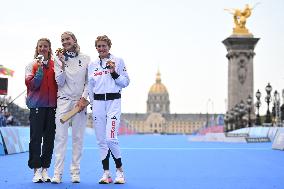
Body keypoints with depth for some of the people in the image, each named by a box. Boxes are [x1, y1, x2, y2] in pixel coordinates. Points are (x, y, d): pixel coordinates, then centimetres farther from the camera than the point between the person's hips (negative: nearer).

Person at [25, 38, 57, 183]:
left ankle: (45, 169, 14)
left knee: (49, 138, 5)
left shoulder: (55, 65, 10)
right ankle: (36, 170, 3)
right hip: (37, 104, -2)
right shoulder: (31, 65, 6)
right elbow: (31, 84, -6)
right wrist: (40, 69, -15)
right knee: (36, 137, -2)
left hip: (52, 105, 2)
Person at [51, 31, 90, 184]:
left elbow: (89, 82, 5)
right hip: (63, 101, 0)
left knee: (78, 138, 1)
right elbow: (60, 82, -1)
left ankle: (75, 172, 6)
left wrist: (84, 99, -6)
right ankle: (57, 173, -5)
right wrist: (63, 64, -12)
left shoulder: (85, 59, 5)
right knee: (61, 137, -6)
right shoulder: (59, 59, 6)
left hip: (80, 101, 0)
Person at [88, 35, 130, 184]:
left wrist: (114, 73, -12)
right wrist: (92, 103, 11)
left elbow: (125, 83, 0)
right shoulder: (92, 65, 14)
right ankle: (106, 173, 9)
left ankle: (120, 170, 2)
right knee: (101, 140, 2)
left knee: (110, 138, -15)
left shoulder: (118, 61, 3)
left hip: (113, 101, -4)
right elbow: (90, 86, 18)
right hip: (97, 102, 4)